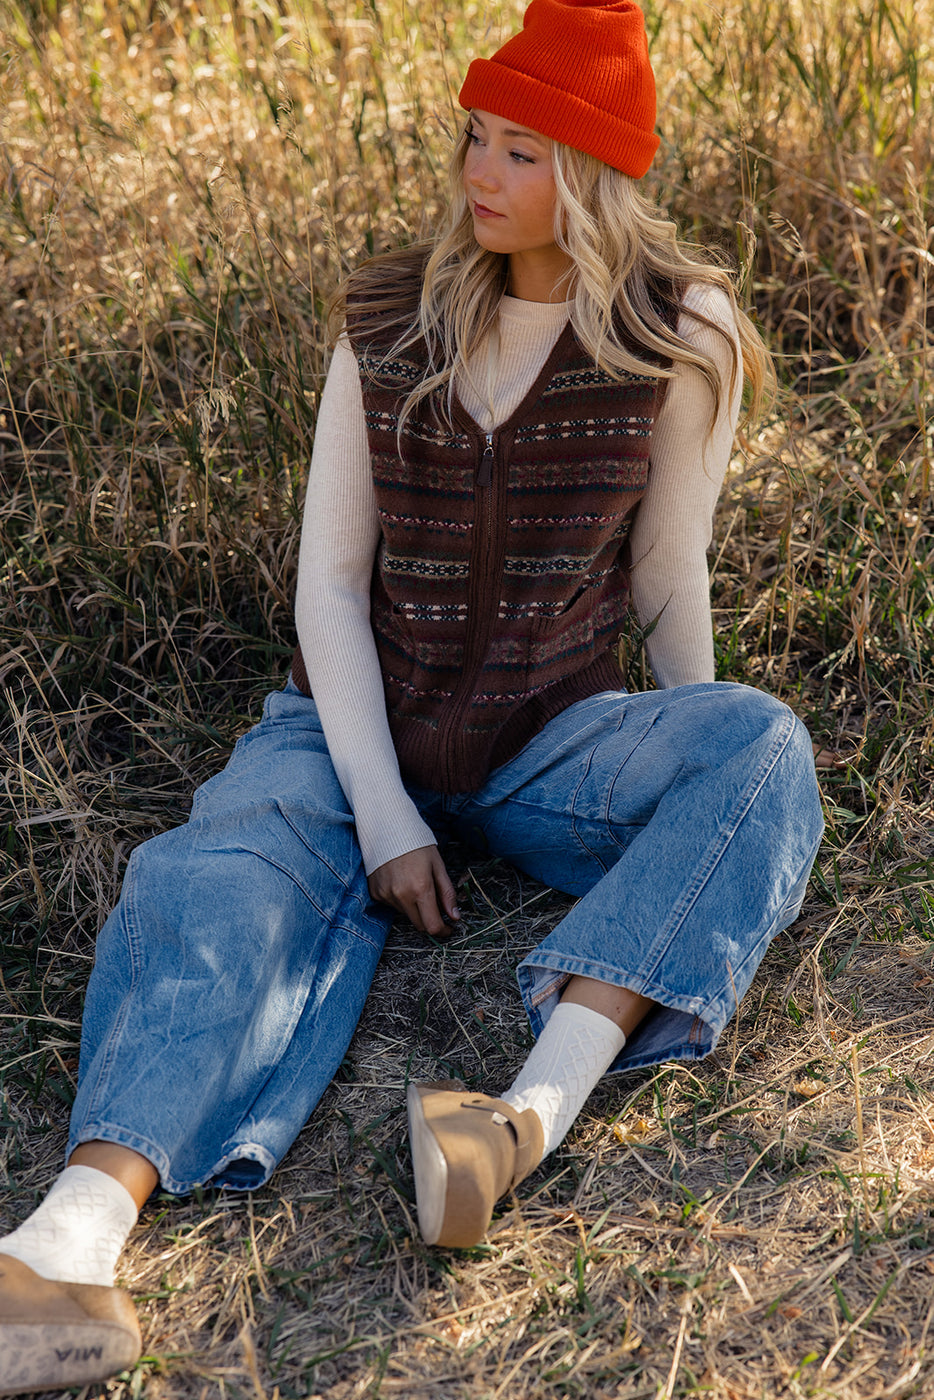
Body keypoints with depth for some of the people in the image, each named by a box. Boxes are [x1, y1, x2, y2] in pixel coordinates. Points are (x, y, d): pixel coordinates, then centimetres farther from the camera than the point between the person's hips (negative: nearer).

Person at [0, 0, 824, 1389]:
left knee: (762, 746, -29)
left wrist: (694, 792, 10)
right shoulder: (388, 322, -3)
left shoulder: (676, 340, -7)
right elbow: (330, 578, -5)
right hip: (362, 725, 0)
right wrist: (385, 821, -13)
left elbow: (668, 574, 2)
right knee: (227, 876, -30)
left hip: (548, 741, 0)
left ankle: (539, 1108, -43)